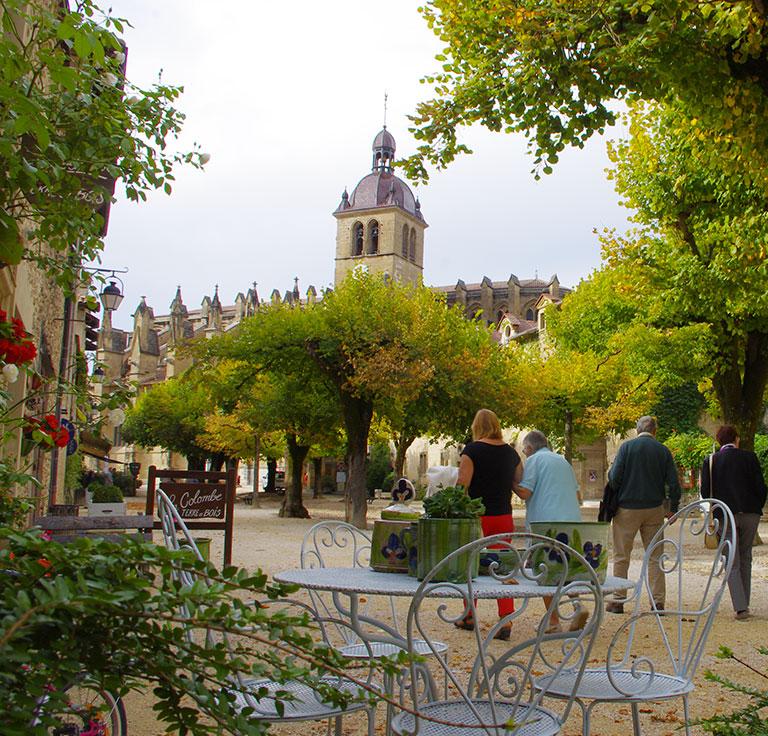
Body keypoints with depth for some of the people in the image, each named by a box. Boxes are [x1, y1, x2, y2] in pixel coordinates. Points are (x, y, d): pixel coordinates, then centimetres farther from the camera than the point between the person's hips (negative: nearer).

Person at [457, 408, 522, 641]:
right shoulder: (510, 452, 6)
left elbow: (462, 484, -15)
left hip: (477, 515, -4)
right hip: (503, 516, 4)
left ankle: (469, 617, 23)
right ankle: (506, 620, -3)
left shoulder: (472, 450, -9)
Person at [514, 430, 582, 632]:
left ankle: (553, 620, 3)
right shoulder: (563, 460, 20)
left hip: (545, 521, -6)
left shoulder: (533, 460, -1)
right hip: (572, 521, 6)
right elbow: (577, 494, 22)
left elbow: (525, 492, -10)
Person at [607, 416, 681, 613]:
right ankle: (658, 602, 10)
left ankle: (618, 601, 7)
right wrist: (673, 509, 11)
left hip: (627, 508, -2)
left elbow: (614, 477, -12)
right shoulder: (663, 450, 1)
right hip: (654, 508, 2)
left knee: (621, 556, 6)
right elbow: (674, 483, 0)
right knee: (655, 556, 10)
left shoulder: (627, 447, -7)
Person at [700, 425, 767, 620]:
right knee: (745, 559, 16)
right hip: (750, 513, 1)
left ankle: (741, 608, -7)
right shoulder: (749, 457, 0)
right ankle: (744, 604, 19)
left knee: (732, 563, 3)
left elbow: (705, 492, -2)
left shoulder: (710, 461, 0)